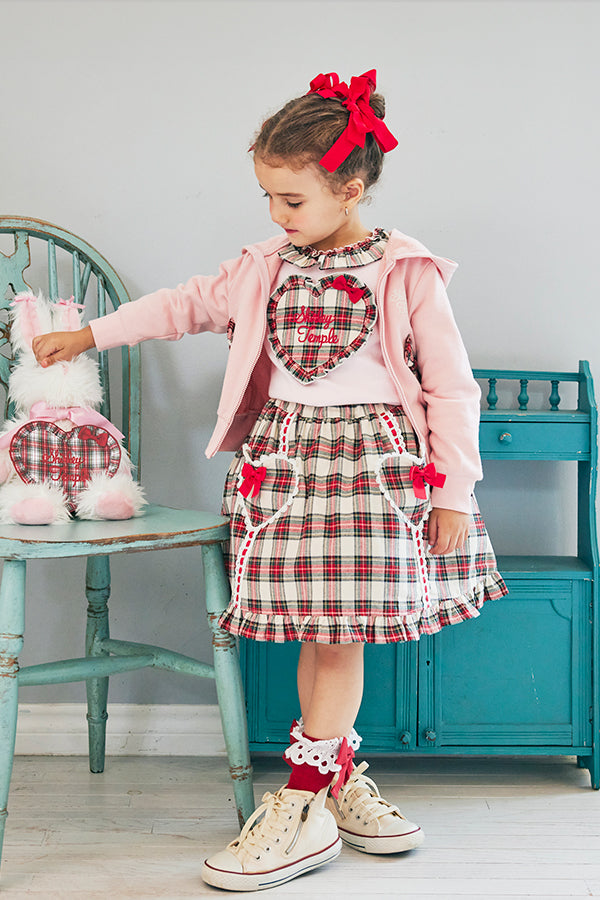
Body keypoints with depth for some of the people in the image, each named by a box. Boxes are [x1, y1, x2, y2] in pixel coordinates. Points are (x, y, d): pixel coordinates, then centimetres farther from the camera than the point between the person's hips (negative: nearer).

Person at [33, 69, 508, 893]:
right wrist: (89, 334, 21)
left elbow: (451, 386, -2)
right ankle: (340, 778, 16)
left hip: (375, 461, -3)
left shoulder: (406, 274, -3)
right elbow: (186, 305, 22)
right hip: (283, 457, 3)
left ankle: (303, 806, 0)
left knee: (340, 631, -5)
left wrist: (453, 492, -5)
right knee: (316, 633, 1)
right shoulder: (266, 268, 8)